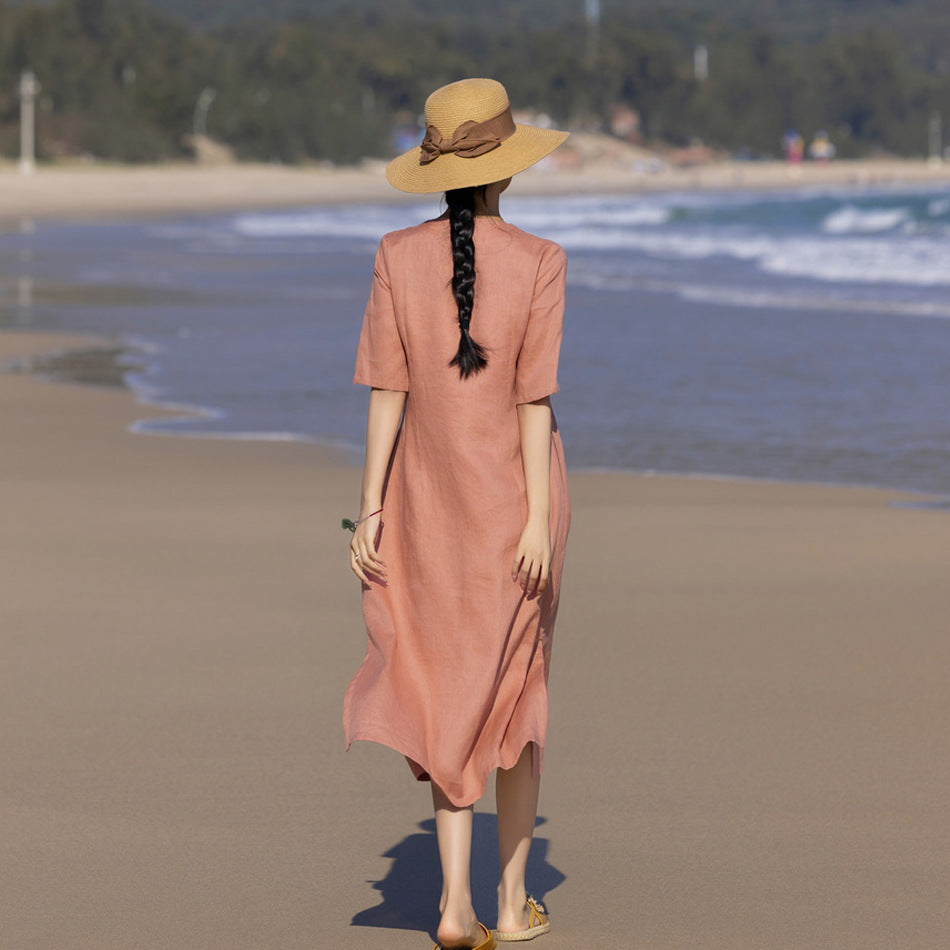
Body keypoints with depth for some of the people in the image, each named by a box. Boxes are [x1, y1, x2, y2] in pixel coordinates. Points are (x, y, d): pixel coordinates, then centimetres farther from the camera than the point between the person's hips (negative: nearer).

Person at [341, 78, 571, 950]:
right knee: (516, 689, 13)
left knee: (448, 689, 9)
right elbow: (534, 398, -13)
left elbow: (388, 390, -5)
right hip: (516, 489, -2)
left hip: (428, 493, 2)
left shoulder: (398, 258, -5)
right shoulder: (539, 262, -11)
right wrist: (538, 519, -11)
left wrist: (369, 509, -2)